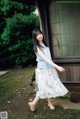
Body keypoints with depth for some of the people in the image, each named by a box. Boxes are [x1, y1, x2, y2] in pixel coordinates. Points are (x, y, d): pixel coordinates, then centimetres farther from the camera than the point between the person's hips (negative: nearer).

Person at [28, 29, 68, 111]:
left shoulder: (45, 44, 6)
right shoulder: (37, 47, -18)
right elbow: (45, 58, -27)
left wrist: (54, 66, 17)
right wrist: (57, 66, -33)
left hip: (50, 68, 7)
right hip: (43, 69, -7)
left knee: (50, 85, 13)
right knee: (45, 87, -3)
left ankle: (50, 103, 30)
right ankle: (33, 103, 13)